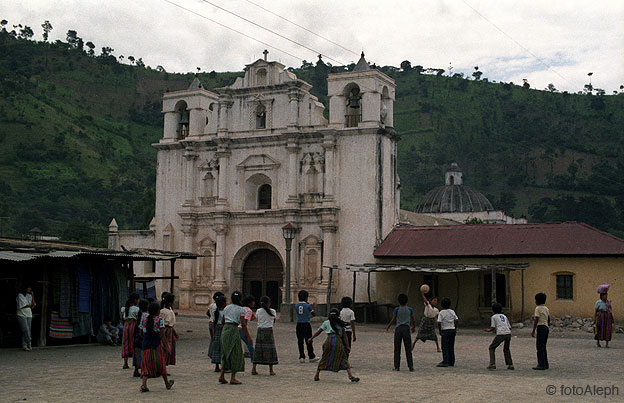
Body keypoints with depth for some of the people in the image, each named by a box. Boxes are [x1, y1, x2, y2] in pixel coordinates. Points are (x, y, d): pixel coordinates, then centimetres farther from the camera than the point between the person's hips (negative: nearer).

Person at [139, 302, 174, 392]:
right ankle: (167, 383, 28)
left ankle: (144, 384, -14)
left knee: (146, 364, 6)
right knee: (161, 363, 13)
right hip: (157, 344, -3)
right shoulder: (160, 320, -7)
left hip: (146, 344, 3)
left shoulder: (143, 320, 4)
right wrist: (166, 344, -11)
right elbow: (162, 334, -13)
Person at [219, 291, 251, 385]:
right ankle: (233, 378, 0)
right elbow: (243, 324, -10)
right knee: (235, 353, 2)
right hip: (234, 331, -6)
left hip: (225, 330, 6)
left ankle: (222, 375, 7)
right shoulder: (241, 309, -4)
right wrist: (248, 335, -5)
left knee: (225, 353, 14)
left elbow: (222, 321, 17)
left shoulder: (226, 308, 13)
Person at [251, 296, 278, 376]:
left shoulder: (258, 311, 0)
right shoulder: (272, 311, -3)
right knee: (270, 350, 3)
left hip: (260, 330, 2)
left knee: (258, 349, 8)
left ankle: (253, 369, 5)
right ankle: (271, 370, 3)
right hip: (269, 330, -2)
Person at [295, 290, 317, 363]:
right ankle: (311, 357, 10)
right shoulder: (308, 306, -9)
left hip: (299, 324, 3)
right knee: (308, 341, 4)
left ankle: (301, 357, 5)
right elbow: (314, 314, -1)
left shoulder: (296, 305, 2)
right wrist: (314, 307, 15)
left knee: (300, 341, 6)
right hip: (306, 324, -3)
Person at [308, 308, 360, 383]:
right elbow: (344, 335, 15)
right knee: (344, 358, 0)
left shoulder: (326, 323, 19)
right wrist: (347, 347, 14)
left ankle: (317, 375, 15)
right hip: (338, 341, 0)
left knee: (324, 358, 14)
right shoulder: (340, 324, 20)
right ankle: (350, 375, -14)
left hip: (329, 340, 0)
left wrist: (311, 338, 27)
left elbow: (318, 332, 17)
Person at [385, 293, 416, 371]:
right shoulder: (410, 309, 5)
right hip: (406, 328, 1)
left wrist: (388, 326, 17)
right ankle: (410, 366, 2)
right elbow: (413, 320, 11)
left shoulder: (397, 309, 0)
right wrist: (414, 327, 29)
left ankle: (397, 366, 5)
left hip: (398, 328, -1)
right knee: (408, 349, 5)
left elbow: (393, 320, 1)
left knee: (397, 349, 4)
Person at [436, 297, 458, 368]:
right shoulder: (452, 312, 6)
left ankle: (445, 362, -11)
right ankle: (451, 362, 13)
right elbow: (456, 320, 5)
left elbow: (439, 323, -14)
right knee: (451, 347, 11)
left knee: (445, 347, -4)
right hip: (452, 330, 5)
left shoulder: (441, 313, -9)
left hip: (445, 330, -5)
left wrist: (440, 330, -1)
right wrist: (455, 329, 13)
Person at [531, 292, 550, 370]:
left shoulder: (538, 308, -9)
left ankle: (542, 364, -10)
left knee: (540, 347, -7)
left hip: (540, 327, -9)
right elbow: (549, 319, 17)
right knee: (543, 347, 15)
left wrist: (533, 330, -13)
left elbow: (536, 320, -15)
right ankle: (545, 364, 17)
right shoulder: (546, 308, 15)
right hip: (546, 327, 9)